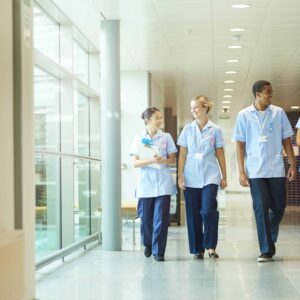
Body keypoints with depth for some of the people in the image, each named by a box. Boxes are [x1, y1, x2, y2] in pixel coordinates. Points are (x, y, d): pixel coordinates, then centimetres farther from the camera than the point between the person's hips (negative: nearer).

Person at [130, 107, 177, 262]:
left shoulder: (166, 137, 4)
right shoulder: (139, 139, 4)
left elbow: (172, 159, 7)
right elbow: (135, 163, 0)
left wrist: (162, 161, -14)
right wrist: (151, 160, -16)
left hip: (163, 183, 0)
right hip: (145, 183, 0)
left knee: (161, 218, -6)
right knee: (145, 217, 5)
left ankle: (158, 251, 1)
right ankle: (148, 244, 30)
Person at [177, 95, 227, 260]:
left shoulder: (215, 130, 3)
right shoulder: (187, 129, 5)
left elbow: (220, 154, 7)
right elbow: (182, 154, 5)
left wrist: (224, 177, 7)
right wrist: (180, 176, -1)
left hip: (210, 177, -2)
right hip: (191, 177, 2)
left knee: (209, 210, -16)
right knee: (193, 214, 4)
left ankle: (210, 246, -4)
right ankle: (197, 249, 13)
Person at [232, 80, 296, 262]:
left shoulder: (279, 113, 5)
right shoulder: (244, 115, 1)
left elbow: (286, 139, 8)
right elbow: (240, 144, 2)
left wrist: (293, 164, 2)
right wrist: (241, 172, -3)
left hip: (277, 169, 2)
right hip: (256, 171, -2)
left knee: (279, 208, 7)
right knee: (261, 209, -4)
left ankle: (270, 239, 31)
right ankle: (267, 250, 2)